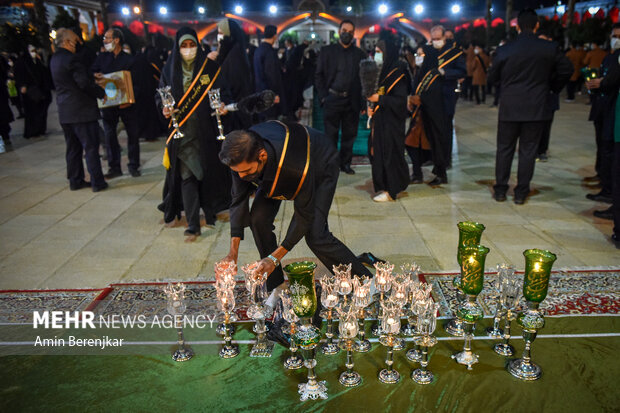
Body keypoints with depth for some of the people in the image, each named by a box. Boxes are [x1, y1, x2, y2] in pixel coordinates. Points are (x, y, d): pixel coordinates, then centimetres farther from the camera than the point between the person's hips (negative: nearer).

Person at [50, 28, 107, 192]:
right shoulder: (70, 58, -16)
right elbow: (84, 83, -20)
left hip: (65, 111, 9)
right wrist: (101, 93, -6)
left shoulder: (55, 59, 13)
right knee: (91, 147, -2)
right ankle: (97, 182, 1)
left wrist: (93, 77, 17)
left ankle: (75, 180, 20)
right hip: (82, 110, -9)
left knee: (73, 148, 14)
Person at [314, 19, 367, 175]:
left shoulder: (359, 54, 9)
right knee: (331, 135, 1)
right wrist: (323, 97, -5)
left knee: (349, 135, 7)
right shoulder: (327, 51, 6)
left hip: (352, 101, 2)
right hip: (332, 99, -2)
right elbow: (318, 76, 4)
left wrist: (362, 101, -1)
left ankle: (345, 163, 19)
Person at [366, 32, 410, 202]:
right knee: (377, 152, 11)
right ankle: (383, 185, 24)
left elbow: (401, 100, -19)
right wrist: (370, 106, 0)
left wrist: (379, 99, -21)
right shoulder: (380, 71, 9)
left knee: (389, 153, -3)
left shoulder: (397, 73, -15)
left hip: (391, 122, -8)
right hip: (379, 120, 8)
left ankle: (391, 190, 8)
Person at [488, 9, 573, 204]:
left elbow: (493, 76, 4)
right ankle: (521, 193, 12)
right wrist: (553, 87, 20)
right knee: (528, 150, 8)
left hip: (509, 108, 0)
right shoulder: (550, 48, -4)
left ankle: (500, 190, 16)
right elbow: (566, 70, 4)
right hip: (536, 108, 0)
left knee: (504, 149, 11)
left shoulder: (505, 50, -6)